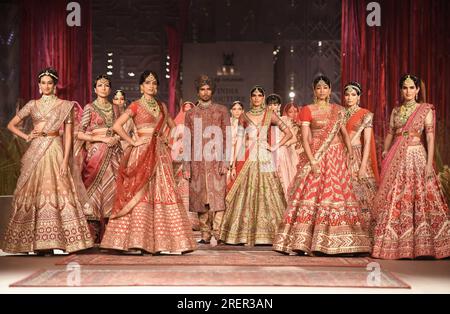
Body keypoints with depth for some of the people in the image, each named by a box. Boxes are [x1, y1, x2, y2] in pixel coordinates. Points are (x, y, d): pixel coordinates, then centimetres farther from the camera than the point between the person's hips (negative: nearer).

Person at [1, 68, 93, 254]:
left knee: (56, 193, -8)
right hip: (36, 153, 2)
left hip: (56, 152, -2)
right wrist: (26, 137, 1)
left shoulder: (64, 105, 6)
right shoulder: (32, 105, 11)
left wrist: (65, 160, -7)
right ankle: (37, 243, 2)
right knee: (34, 194, -1)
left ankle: (52, 241, -5)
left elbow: (68, 135, 2)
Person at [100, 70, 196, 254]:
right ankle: (134, 243, -6)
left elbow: (174, 127, 27)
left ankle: (163, 242, 3)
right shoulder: (136, 106, 2)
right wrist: (132, 142, -9)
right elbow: (117, 126, -7)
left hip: (160, 154, 5)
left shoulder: (162, 106, 16)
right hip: (142, 153, -5)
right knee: (140, 195, -8)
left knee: (163, 194, 0)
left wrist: (169, 142, 11)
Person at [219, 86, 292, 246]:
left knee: (266, 195, -3)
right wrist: (234, 165, 2)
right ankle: (244, 234, 3)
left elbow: (288, 133, 9)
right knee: (245, 196, -2)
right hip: (247, 160, 1)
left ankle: (266, 233, 2)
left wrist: (275, 147, -2)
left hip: (264, 159, 0)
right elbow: (239, 141, 7)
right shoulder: (244, 117, 10)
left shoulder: (270, 115, 8)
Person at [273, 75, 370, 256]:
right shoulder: (308, 110, 1)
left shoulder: (338, 110, 14)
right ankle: (303, 241, -8)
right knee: (312, 193, -9)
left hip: (336, 157, 4)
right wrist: (312, 160, -18)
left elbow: (344, 132, 17)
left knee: (337, 193, 1)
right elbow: (304, 138, -7)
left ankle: (337, 242, 5)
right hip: (315, 155, -4)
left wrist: (350, 149, -1)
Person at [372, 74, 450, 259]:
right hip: (396, 160, 4)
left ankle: (420, 245, 2)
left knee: (419, 199, -5)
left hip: (417, 158, -3)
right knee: (393, 201, 1)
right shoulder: (395, 111, 12)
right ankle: (394, 244, 7)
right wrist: (385, 155, 8)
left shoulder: (426, 110, 2)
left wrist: (429, 163, -11)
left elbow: (430, 137, -4)